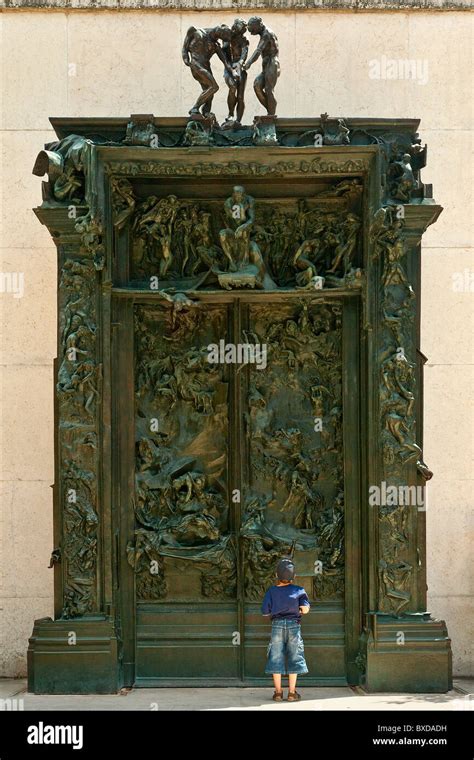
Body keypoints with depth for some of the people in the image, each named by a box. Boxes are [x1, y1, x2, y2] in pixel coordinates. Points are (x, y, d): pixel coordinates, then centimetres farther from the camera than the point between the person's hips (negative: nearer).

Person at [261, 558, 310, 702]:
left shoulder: (272, 591, -2)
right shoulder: (298, 590, -3)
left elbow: (265, 611, -2)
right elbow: (305, 609, -9)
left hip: (277, 625, 0)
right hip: (294, 625, 0)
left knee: (276, 658, 7)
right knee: (293, 658, 7)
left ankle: (278, 692, 7)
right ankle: (292, 692, 6)